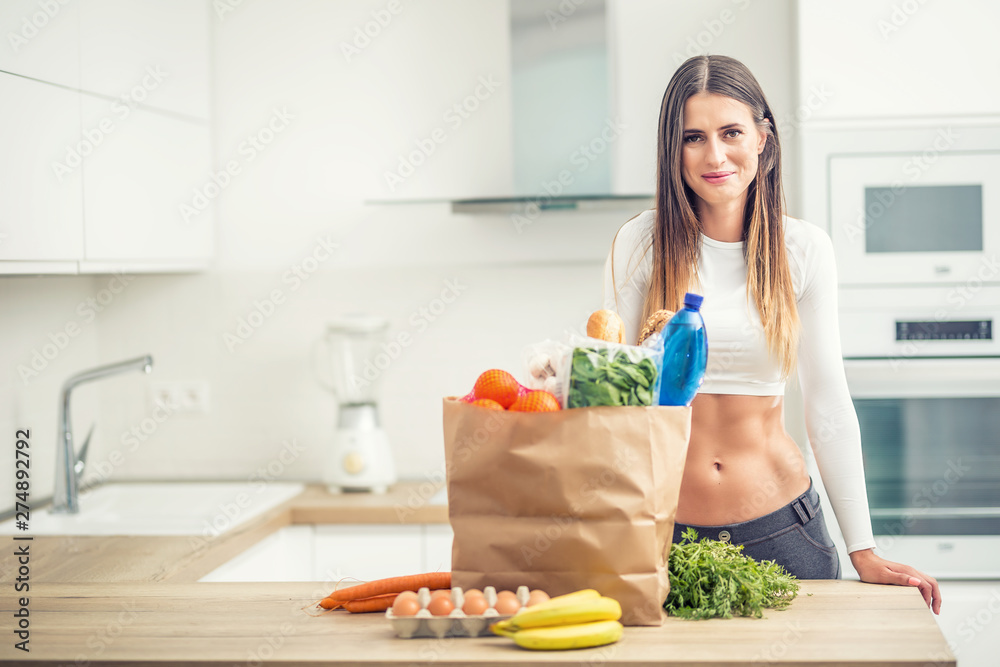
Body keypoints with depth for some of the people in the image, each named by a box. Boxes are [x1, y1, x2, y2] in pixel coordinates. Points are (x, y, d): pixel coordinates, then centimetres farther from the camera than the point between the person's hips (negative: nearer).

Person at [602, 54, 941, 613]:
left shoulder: (803, 248, -1)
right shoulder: (640, 245, -5)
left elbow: (829, 405, 2)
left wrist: (865, 554, 1)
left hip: (782, 528, 1)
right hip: (664, 533, -1)